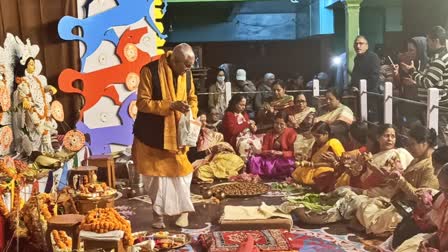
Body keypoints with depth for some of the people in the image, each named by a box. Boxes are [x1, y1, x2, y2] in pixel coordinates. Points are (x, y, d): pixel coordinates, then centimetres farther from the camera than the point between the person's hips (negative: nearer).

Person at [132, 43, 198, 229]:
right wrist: (170, 105, -27)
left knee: (180, 171, 5)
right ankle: (158, 214, 22)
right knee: (155, 174, 8)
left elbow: (192, 98, 12)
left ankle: (184, 210, 21)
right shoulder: (150, 71, -16)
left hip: (177, 133, 3)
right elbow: (142, 102, -17)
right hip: (152, 133, -3)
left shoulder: (186, 74, 0)